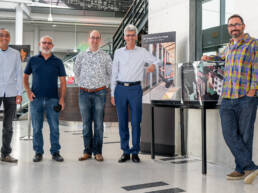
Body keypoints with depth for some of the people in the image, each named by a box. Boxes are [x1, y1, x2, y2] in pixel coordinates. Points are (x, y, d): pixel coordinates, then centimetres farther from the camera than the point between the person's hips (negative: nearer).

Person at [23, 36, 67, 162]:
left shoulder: (57, 62, 6)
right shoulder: (33, 60, 8)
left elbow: (62, 81, 5)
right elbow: (25, 77, 13)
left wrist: (62, 98, -5)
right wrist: (28, 92, -2)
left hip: (52, 99, 0)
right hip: (36, 99, 1)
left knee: (54, 127, 1)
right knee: (36, 127, 4)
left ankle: (55, 152, 12)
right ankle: (38, 153, 15)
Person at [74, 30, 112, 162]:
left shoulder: (105, 56, 5)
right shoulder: (81, 56, 8)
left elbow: (111, 73, 12)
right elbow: (76, 72, 19)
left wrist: (104, 85, 7)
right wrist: (81, 84, 12)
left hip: (99, 93, -1)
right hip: (84, 93, 1)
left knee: (98, 123, 0)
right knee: (86, 123, 5)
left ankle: (98, 152, 8)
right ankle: (87, 151, 13)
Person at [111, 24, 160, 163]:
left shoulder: (142, 52, 7)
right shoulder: (118, 53, 11)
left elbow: (156, 60, 8)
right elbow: (114, 74, 12)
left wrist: (153, 65, -17)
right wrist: (112, 94, 8)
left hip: (135, 89, -1)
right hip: (120, 89, 2)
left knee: (136, 122, -2)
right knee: (122, 122, 4)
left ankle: (135, 152, 9)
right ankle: (125, 152, 14)